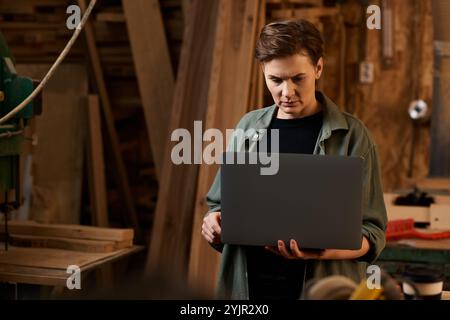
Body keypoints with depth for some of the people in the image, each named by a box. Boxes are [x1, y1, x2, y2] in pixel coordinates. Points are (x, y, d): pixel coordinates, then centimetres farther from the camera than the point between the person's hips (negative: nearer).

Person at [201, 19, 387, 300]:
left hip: (322, 288, -3)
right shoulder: (249, 127, 6)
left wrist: (326, 251, -24)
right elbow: (221, 204, 14)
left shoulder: (352, 135, -5)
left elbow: (372, 232, -7)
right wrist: (214, 223, -8)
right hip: (247, 286, 3)